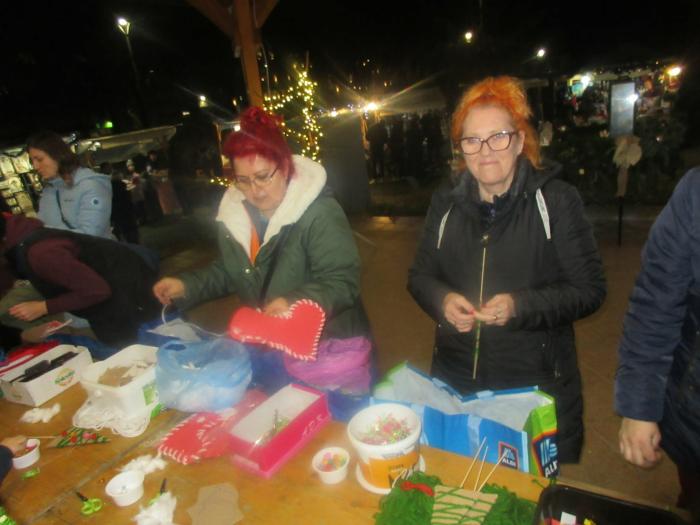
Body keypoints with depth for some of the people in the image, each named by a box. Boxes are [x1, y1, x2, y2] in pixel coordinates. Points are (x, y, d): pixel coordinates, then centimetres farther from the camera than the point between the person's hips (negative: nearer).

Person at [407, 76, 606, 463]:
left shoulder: (556, 200, -9)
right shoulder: (446, 203, 2)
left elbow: (590, 289, -8)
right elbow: (420, 276, 6)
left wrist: (520, 306, -24)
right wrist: (443, 300, -15)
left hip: (536, 387, -3)